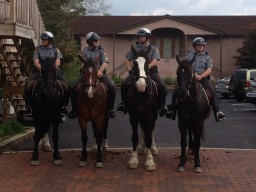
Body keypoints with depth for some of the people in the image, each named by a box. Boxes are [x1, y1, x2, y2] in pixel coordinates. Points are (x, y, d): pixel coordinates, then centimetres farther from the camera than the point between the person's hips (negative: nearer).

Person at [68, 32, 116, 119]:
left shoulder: (100, 50, 7)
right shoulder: (85, 51, 5)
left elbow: (105, 63, -2)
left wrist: (99, 71, -20)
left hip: (100, 72, 0)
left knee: (112, 87, -23)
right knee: (74, 88, -16)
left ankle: (110, 109, -6)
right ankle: (74, 110, 1)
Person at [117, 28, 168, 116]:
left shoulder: (153, 48, 9)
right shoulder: (135, 48, 13)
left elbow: (154, 62, -5)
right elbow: (127, 60, 13)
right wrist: (130, 70, -4)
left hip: (150, 70, -1)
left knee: (162, 86, -23)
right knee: (124, 84, -20)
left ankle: (162, 105, -5)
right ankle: (124, 103, -1)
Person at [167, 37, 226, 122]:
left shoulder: (207, 57, 12)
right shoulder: (189, 55, 14)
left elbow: (209, 70, 0)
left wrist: (201, 76, -17)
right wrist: (193, 74, -13)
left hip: (203, 78, -1)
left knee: (212, 93, -23)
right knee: (176, 92, -11)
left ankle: (217, 112, -24)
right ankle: (172, 110, 2)